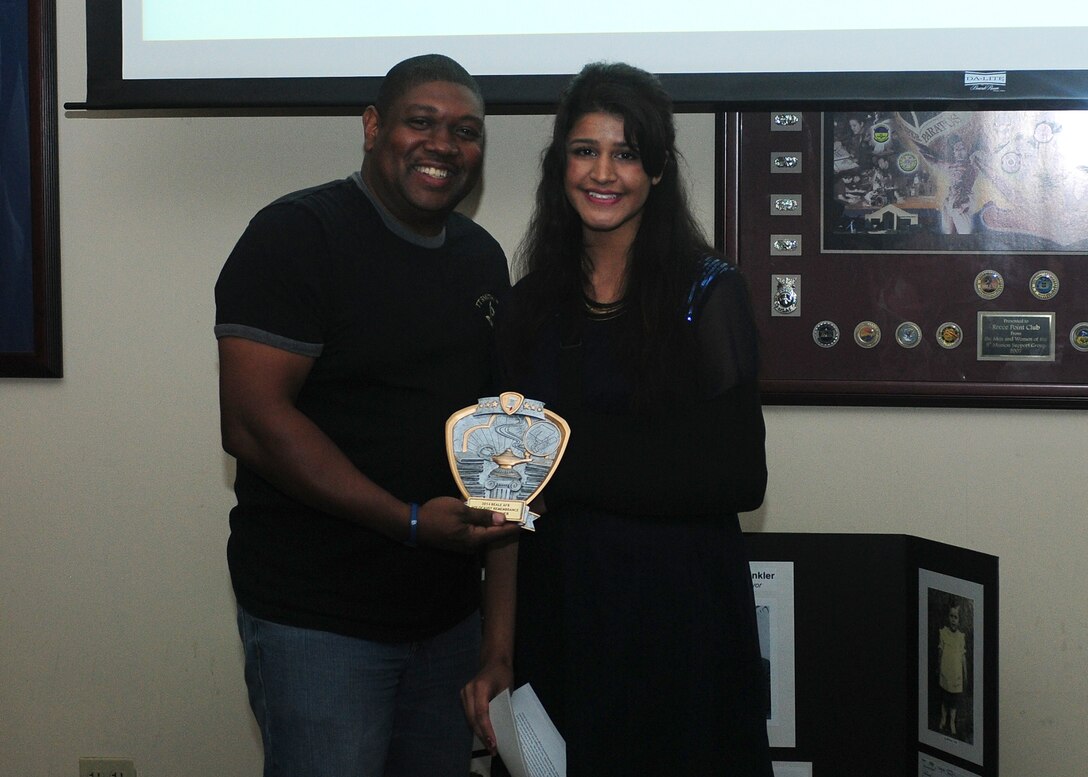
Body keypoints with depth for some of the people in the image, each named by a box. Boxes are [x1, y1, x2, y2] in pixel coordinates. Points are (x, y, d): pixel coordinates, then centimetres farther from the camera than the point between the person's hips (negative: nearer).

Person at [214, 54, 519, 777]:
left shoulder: (484, 256, 11)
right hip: (317, 618, -7)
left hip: (450, 608, 7)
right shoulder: (297, 235, -11)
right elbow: (253, 421, -19)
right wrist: (411, 522, -24)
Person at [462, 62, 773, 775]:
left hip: (682, 611, -3)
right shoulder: (529, 307, 7)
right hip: (558, 611, 3)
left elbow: (738, 479, -10)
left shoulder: (708, 291, -4)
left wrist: (568, 457, -14)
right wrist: (500, 649, 2)